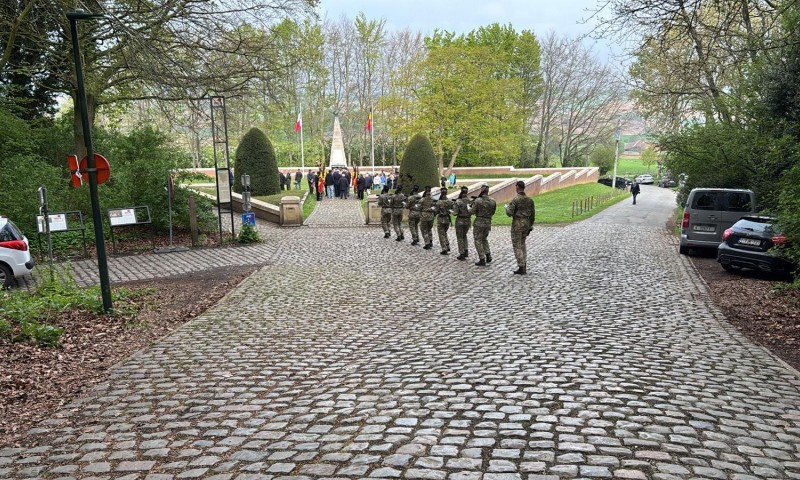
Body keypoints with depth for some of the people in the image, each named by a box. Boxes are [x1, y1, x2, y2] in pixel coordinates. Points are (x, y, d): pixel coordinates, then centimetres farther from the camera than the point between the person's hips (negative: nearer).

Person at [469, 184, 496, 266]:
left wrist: (469, 208, 10)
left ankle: (482, 260, 1)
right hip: (488, 223, 5)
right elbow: (492, 213, 8)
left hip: (479, 223, -5)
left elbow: (472, 211, -10)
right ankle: (488, 256, 14)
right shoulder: (493, 202, -1)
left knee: (478, 241, 5)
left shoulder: (478, 201, -15)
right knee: (484, 239, 24)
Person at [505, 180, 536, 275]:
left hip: (517, 225, -6)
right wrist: (530, 226, 17)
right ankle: (524, 265, 19)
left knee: (517, 246, 0)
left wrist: (507, 207, 6)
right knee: (522, 244, 21)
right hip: (526, 224, 7)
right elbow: (532, 214, 8)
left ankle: (521, 268, -2)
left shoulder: (515, 199, -15)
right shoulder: (530, 199, 4)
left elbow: (509, 213, -16)